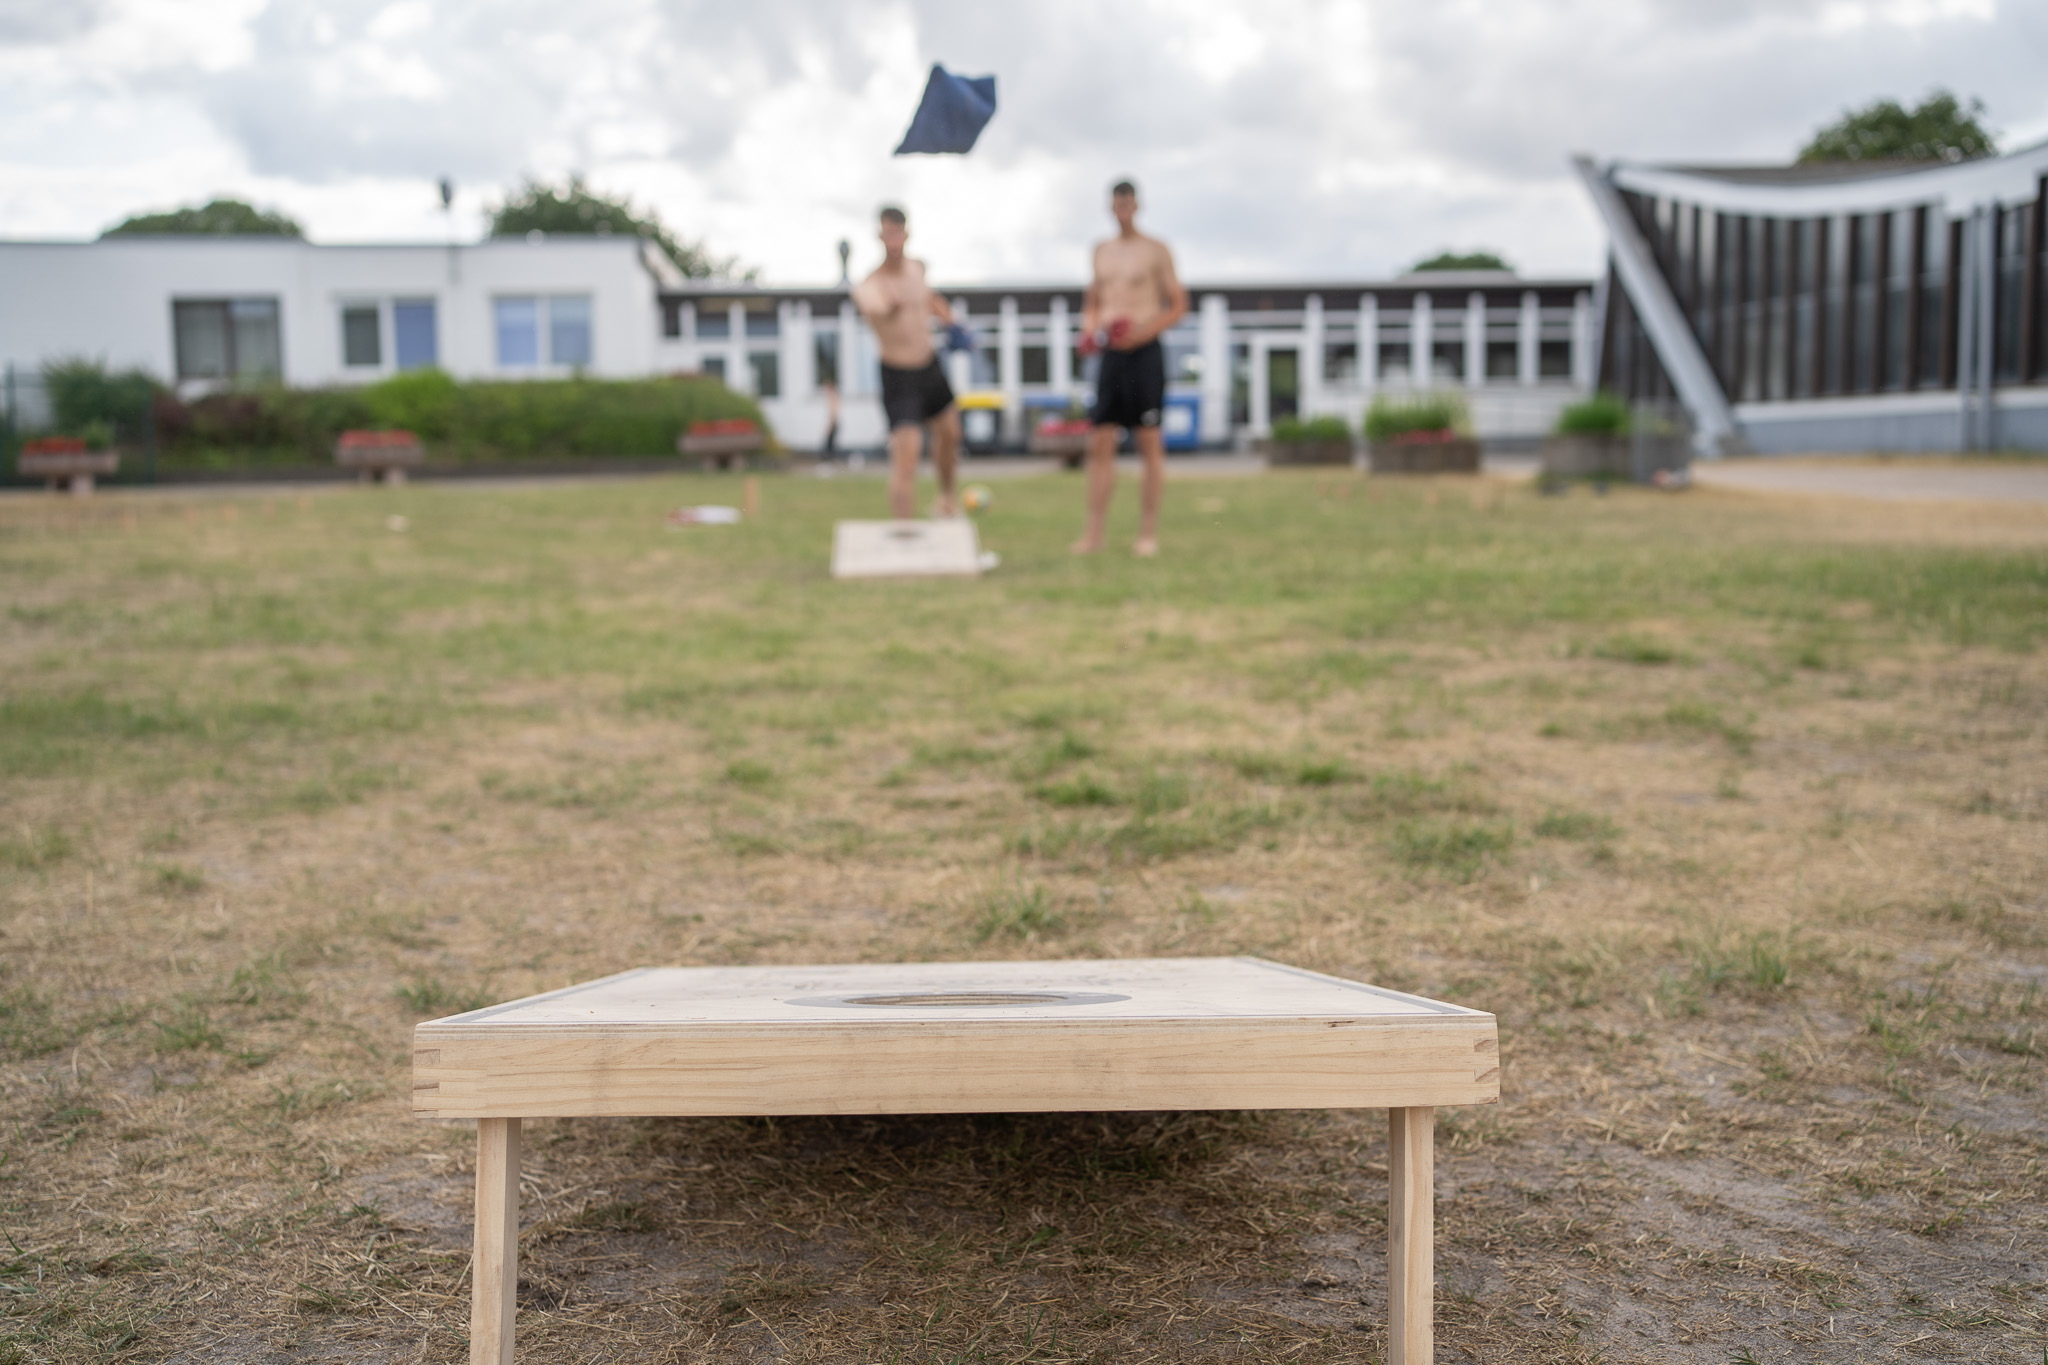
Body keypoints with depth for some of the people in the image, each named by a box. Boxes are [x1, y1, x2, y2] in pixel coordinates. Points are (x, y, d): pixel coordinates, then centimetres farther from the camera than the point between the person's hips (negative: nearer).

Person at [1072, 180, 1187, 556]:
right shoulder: (1101, 250, 16)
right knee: (1100, 444, 0)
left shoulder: (1156, 250, 0)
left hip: (1144, 354, -5)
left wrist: (1144, 330, -16)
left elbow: (1178, 306, -1)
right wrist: (1089, 327, 5)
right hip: (1110, 355, 5)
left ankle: (1148, 534, 3)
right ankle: (1094, 532, 2)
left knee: (1150, 446, -1)